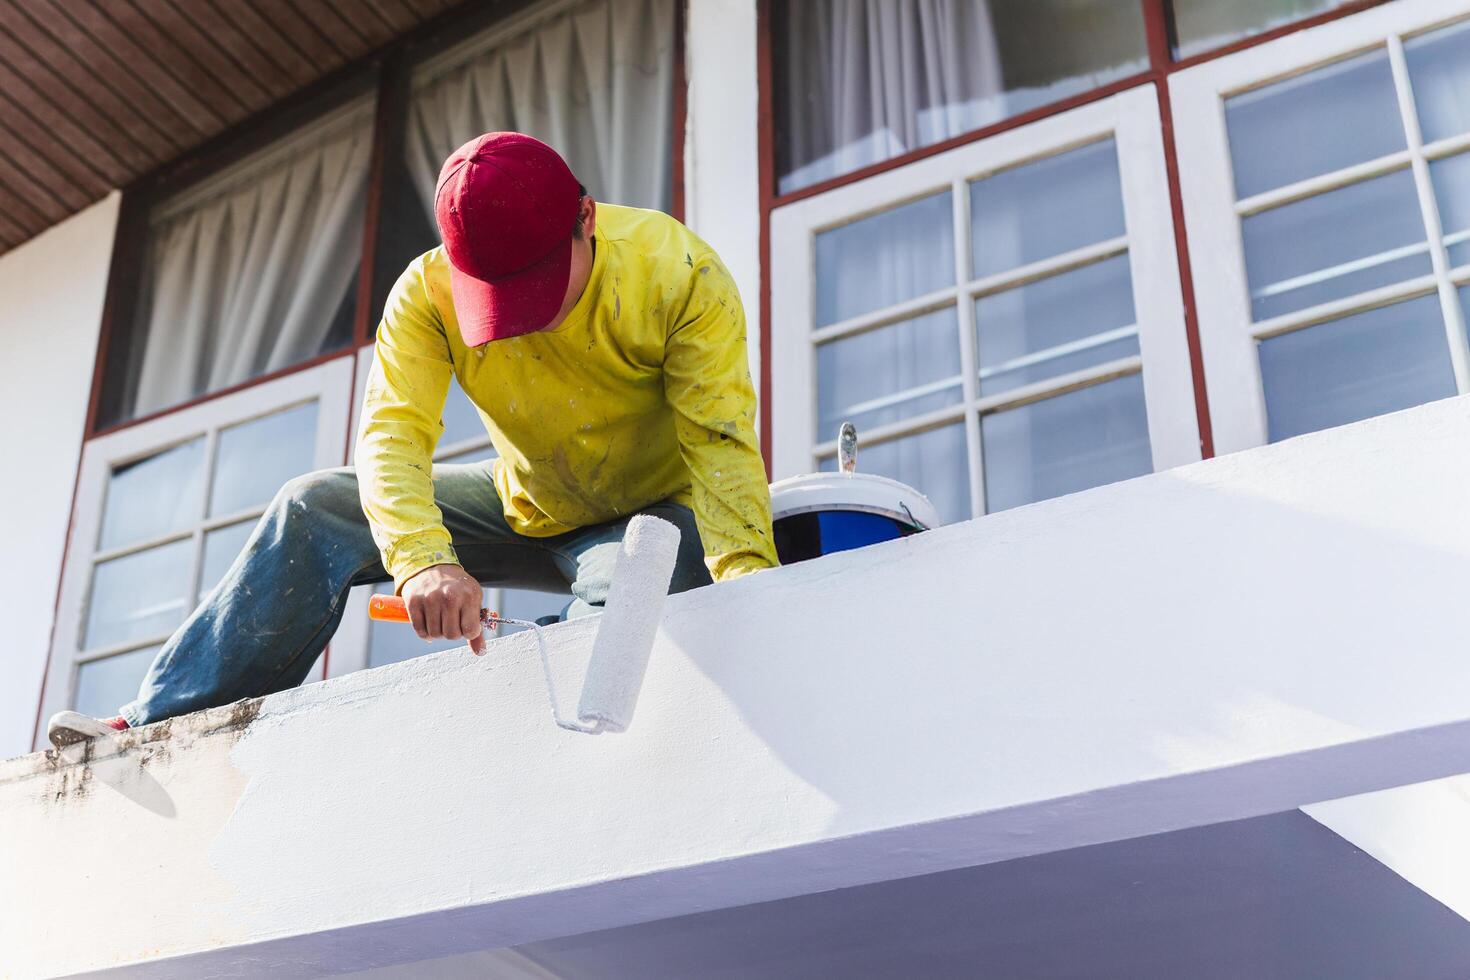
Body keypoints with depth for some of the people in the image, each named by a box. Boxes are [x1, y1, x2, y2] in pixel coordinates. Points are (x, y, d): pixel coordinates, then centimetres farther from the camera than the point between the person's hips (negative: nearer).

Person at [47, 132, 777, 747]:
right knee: (313, 510, -9)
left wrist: (749, 579, -44)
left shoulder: (679, 272, -25)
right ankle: (160, 728, -6)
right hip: (527, 512, 3)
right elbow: (391, 434, -27)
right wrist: (423, 559, -46)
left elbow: (721, 442, -29)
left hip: (659, 515, -3)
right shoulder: (429, 293, -18)